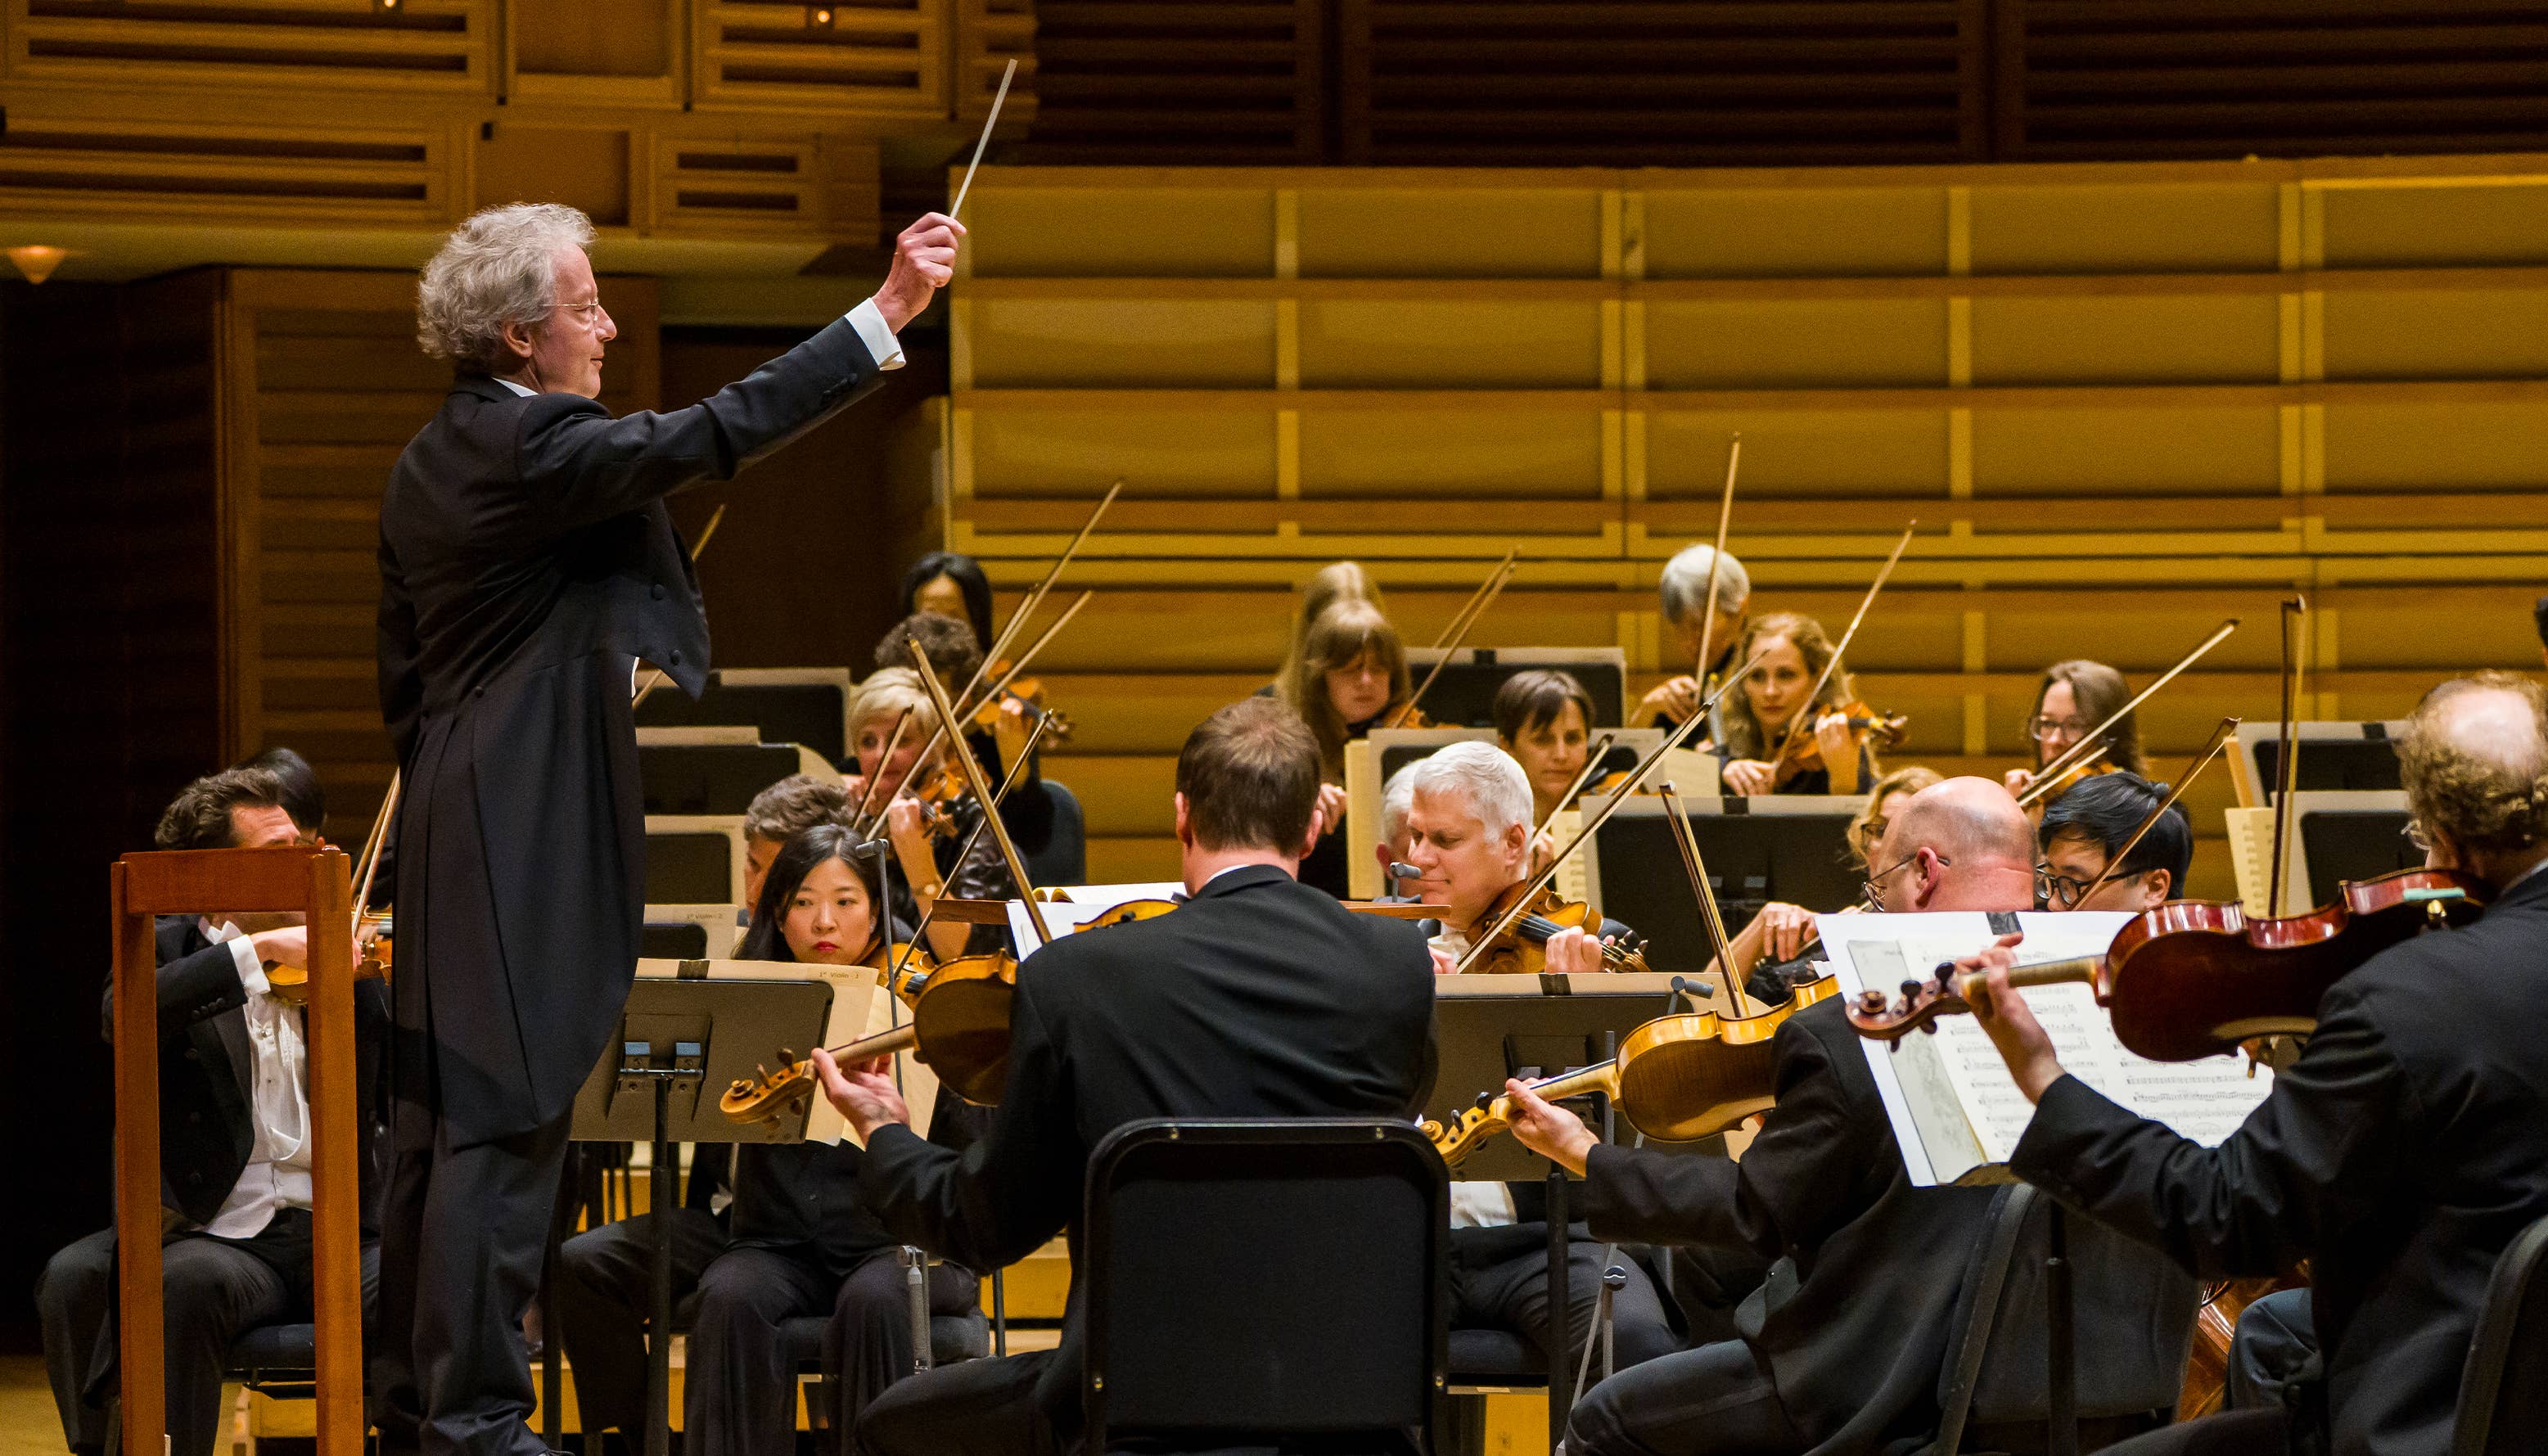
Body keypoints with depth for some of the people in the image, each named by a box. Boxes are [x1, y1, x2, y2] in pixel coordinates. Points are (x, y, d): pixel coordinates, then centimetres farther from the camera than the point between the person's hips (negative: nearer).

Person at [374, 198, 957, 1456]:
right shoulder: (535, 445, -15)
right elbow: (718, 433, -23)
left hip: (449, 834, 10)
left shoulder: (425, 466, 14)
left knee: (443, 1117, 13)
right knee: (509, 1119, -8)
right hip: (531, 838, -10)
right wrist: (887, 312, -23)